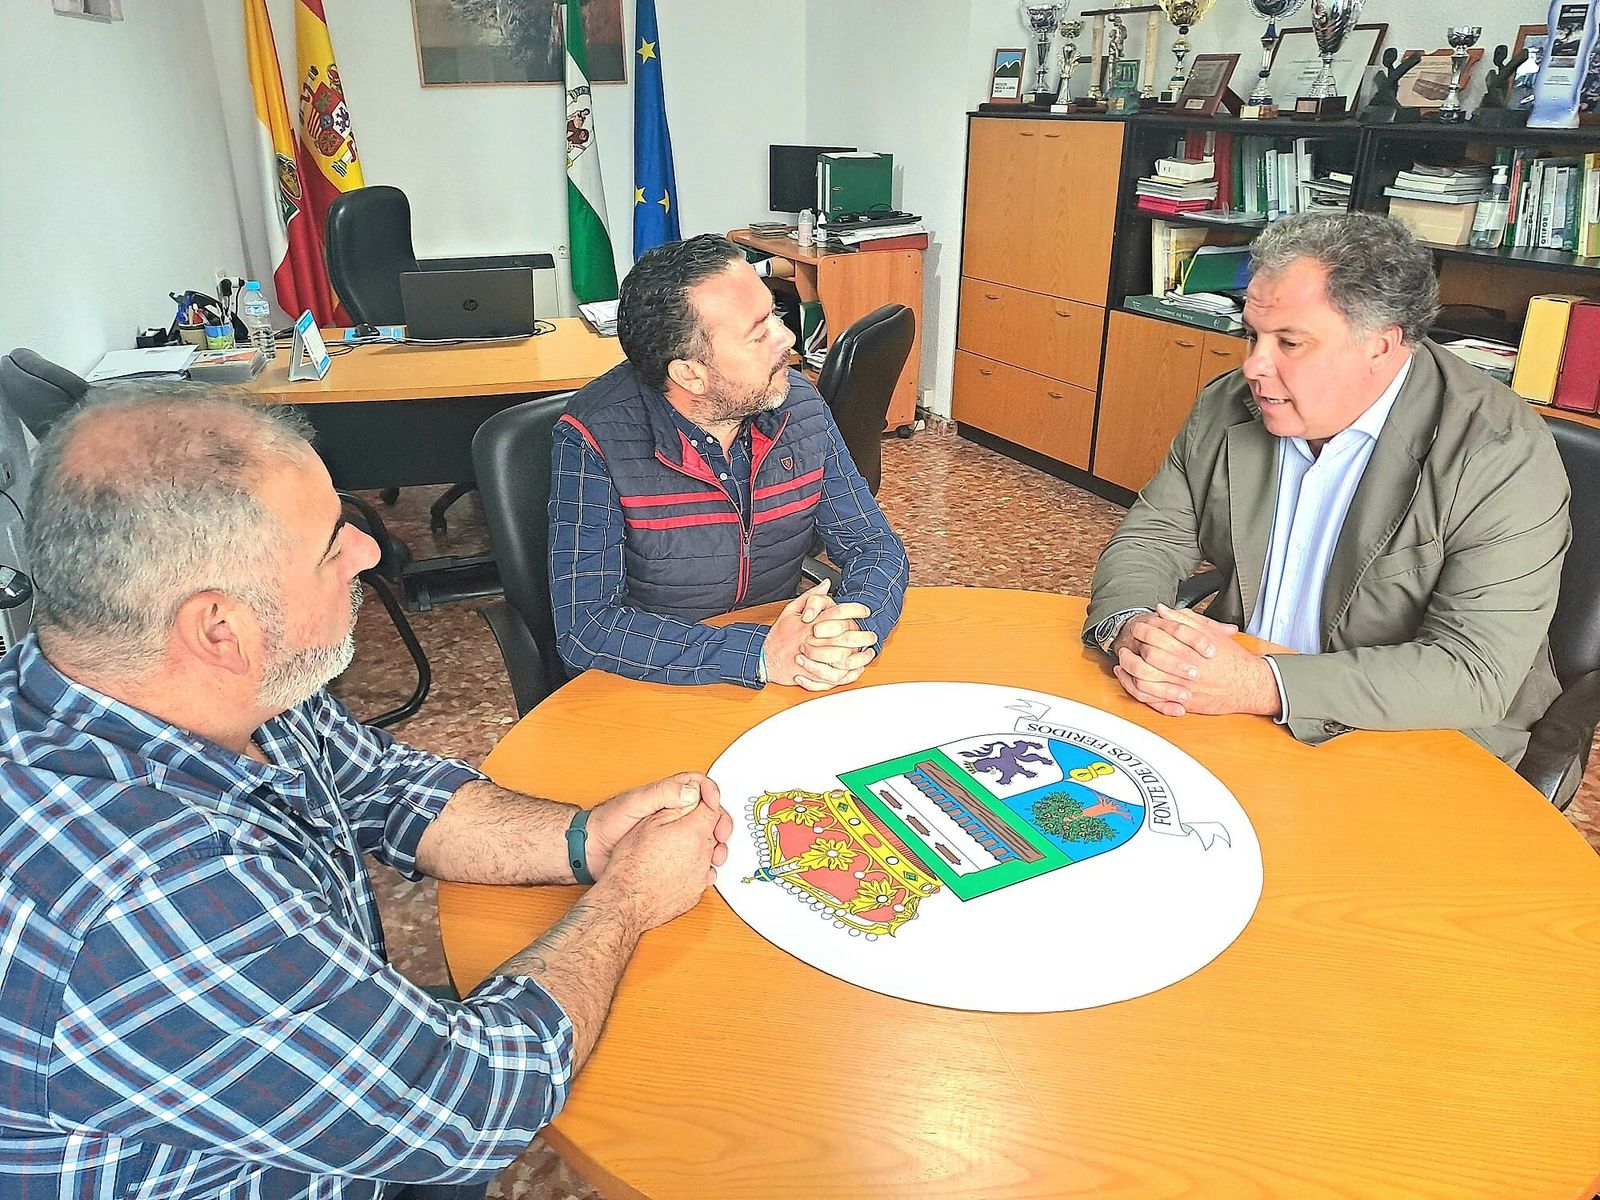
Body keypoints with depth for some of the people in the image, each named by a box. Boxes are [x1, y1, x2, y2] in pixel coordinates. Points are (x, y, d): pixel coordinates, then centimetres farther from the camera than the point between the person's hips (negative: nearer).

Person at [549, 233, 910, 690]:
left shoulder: (799, 403, -5)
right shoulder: (593, 439, -18)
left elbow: (876, 547, 1)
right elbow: (585, 627, -22)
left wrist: (856, 627, -22)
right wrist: (762, 655, -30)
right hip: (656, 681, -3)